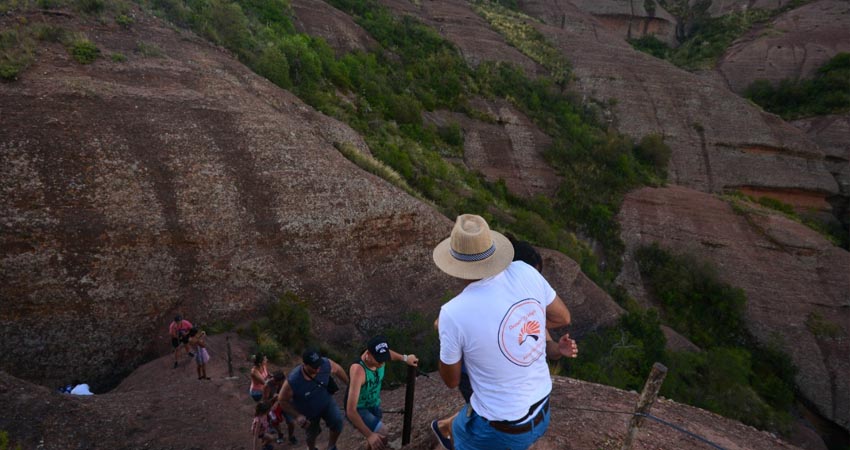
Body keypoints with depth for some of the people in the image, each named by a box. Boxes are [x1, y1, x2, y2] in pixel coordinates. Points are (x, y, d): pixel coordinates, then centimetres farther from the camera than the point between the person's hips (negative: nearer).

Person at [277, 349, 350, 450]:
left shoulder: (326, 364, -33)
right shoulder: (293, 381, -38)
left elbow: (337, 370, -8)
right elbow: (282, 400, -18)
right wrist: (297, 416, -23)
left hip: (326, 402, 1)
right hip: (309, 412, -1)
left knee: (337, 421, -23)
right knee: (312, 434, 21)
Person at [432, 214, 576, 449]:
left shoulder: (453, 314, -30)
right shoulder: (525, 272, -17)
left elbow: (451, 380, -12)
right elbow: (563, 317, 1)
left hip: (500, 431, -5)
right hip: (540, 414, 5)